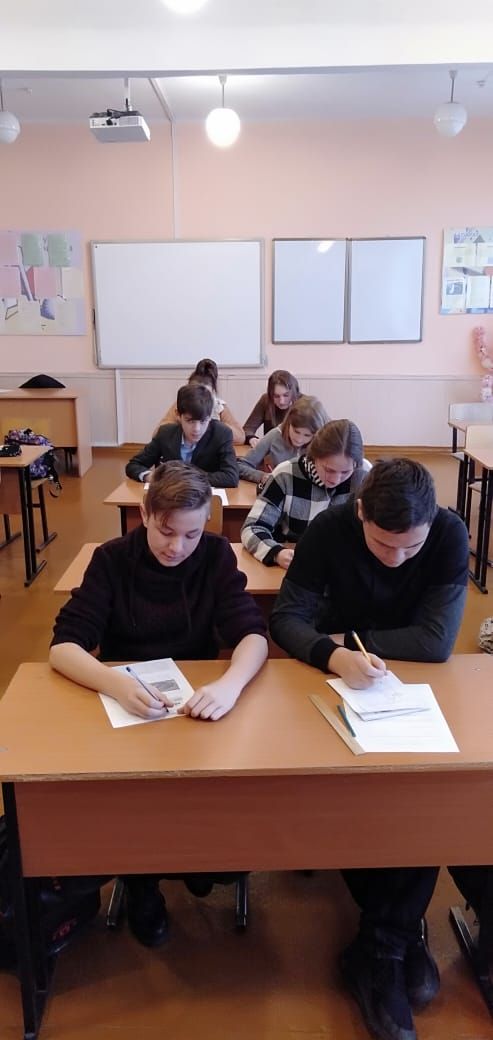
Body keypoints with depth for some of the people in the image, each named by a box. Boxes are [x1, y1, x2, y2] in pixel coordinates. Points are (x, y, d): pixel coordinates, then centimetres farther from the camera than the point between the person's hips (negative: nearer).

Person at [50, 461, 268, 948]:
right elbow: (63, 645, -20)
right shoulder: (112, 559, -12)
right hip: (122, 699, 0)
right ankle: (140, 879, 7)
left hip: (197, 698, 1)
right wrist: (116, 682, -41)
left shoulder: (217, 555, -10)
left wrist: (230, 683, -42)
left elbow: (253, 635, -18)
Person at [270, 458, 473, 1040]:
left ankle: (380, 948, -6)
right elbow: (287, 617, -21)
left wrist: (351, 639, -19)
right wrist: (333, 654, -40)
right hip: (342, 679, 0)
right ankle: (402, 933, -1)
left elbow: (437, 640, -23)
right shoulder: (329, 529, -19)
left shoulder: (451, 536, -18)